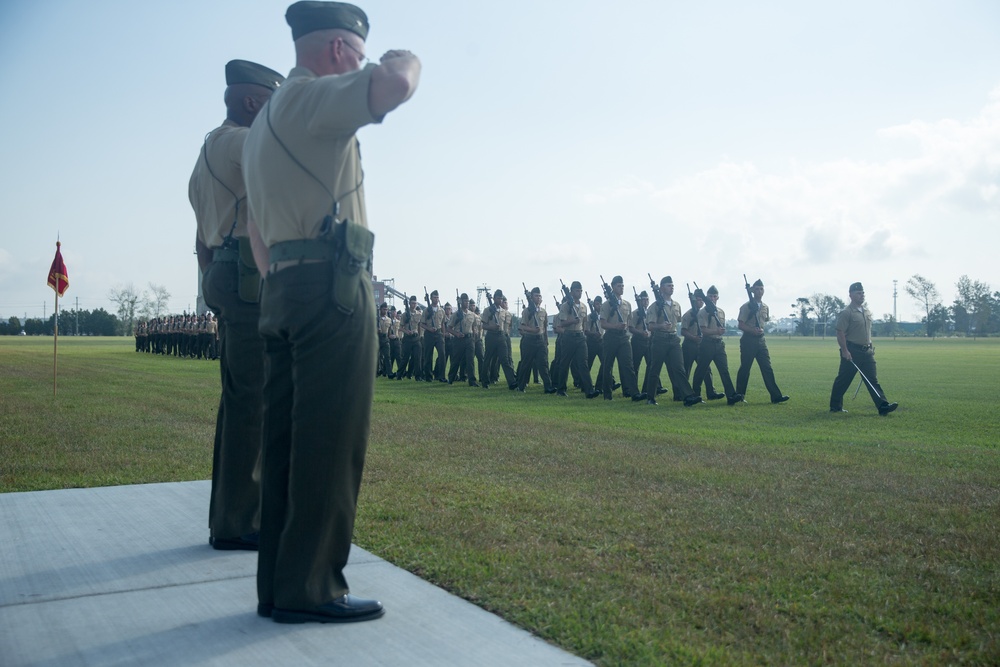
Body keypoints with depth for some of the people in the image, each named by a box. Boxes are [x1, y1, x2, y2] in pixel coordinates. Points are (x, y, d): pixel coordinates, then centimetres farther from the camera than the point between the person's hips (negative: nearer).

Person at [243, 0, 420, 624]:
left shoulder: (264, 122, 26)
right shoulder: (310, 96, -5)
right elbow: (393, 87, -24)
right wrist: (404, 59, -2)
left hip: (283, 289, 10)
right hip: (332, 285, -10)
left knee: (287, 440, 8)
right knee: (330, 441, -7)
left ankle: (278, 583, 13)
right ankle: (310, 587, -3)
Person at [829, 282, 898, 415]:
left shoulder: (867, 311, 14)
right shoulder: (846, 313, -11)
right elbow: (840, 333, -15)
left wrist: (871, 346, 19)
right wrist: (845, 351, -21)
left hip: (866, 351, 7)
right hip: (851, 351, -7)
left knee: (872, 379, 0)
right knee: (843, 379, 1)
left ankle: (883, 406, -6)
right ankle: (835, 406, 13)